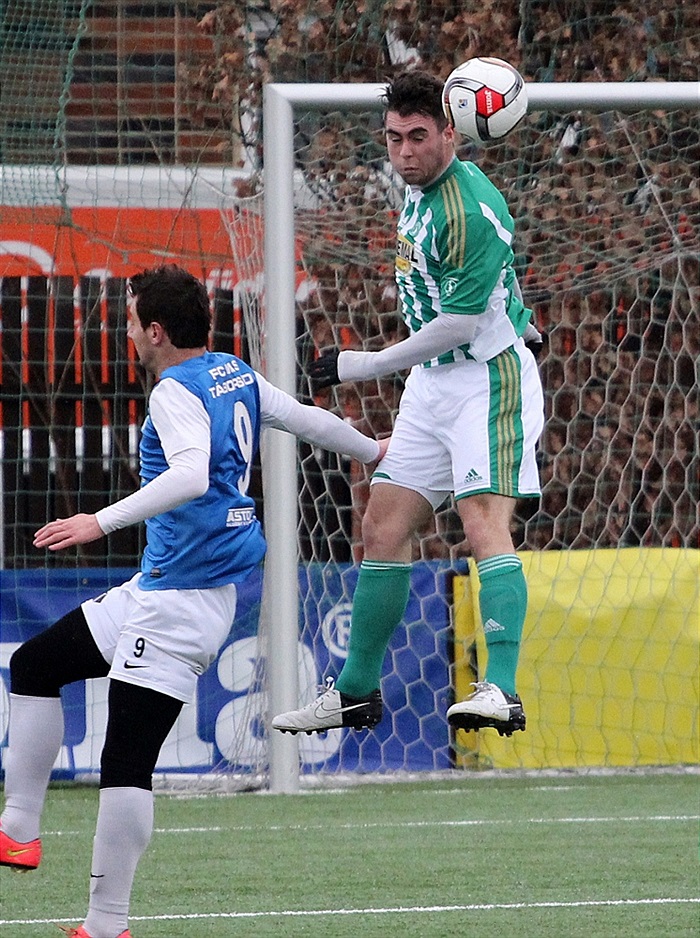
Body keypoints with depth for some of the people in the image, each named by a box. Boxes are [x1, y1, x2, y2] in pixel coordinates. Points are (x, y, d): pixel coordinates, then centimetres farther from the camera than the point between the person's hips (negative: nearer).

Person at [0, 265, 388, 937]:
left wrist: (102, 522, -39)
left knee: (125, 764, -12)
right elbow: (311, 420, 22)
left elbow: (191, 476, -32)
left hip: (180, 602, -11)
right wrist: (373, 453, 40)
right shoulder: (236, 376, 11)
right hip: (157, 587, 11)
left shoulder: (178, 394, -15)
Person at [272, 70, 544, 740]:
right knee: (382, 528, 7)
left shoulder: (469, 209, -21)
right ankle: (356, 692, 16)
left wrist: (364, 366, -15)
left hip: (488, 377, -9)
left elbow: (462, 323, -21)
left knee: (484, 524, -22)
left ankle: (500, 690, -32)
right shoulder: (417, 188, 8)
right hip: (431, 384, 9)